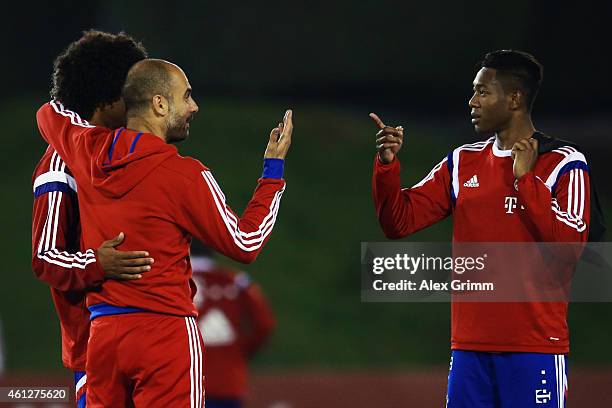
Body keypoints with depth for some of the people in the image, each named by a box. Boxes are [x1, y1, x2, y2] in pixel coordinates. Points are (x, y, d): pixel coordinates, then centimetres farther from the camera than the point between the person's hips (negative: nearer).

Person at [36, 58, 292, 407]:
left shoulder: (87, 151, 5)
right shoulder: (186, 175, -10)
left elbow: (50, 112, 29)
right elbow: (246, 243, -1)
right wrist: (274, 167, 6)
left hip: (102, 335, 6)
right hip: (166, 332, -5)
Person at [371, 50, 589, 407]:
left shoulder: (563, 164, -3)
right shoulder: (462, 163, 14)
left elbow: (570, 243, -15)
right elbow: (399, 221, 11)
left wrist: (526, 178, -14)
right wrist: (387, 164, -4)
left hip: (535, 348, -5)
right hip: (469, 347, 5)